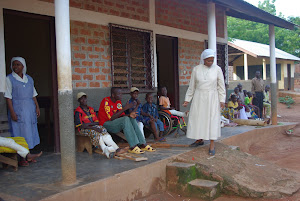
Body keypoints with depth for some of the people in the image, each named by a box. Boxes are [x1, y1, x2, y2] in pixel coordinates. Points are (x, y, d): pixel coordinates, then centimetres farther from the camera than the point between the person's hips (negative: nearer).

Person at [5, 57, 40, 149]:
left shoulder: (29, 79, 13)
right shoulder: (9, 79, -1)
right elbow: (8, 97, -7)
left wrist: (37, 107, 7)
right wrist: (12, 112, -15)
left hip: (30, 109, 5)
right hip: (17, 110, -5)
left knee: (30, 132, 6)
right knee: (20, 132, -6)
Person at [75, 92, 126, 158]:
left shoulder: (91, 109, 16)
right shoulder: (78, 111, -3)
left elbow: (97, 122, 11)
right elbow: (79, 125, -13)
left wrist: (89, 124, -11)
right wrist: (94, 128, -22)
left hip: (93, 126, 5)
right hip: (84, 129, -4)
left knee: (103, 130, -26)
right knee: (96, 133, -34)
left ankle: (116, 149, -42)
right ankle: (106, 151, -50)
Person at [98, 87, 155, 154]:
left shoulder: (119, 102, 8)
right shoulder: (106, 101, -18)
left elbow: (122, 115, 5)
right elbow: (111, 118, -25)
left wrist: (129, 115, -18)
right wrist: (124, 108, -27)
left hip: (115, 123, 8)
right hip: (105, 124, -8)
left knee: (132, 119, -12)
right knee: (125, 119, -29)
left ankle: (142, 144, -18)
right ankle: (133, 147, -33)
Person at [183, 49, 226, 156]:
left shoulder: (217, 69, -2)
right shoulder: (196, 69, 1)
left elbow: (221, 86, 2)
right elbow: (192, 86, 7)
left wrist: (222, 100, -3)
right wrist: (187, 99, 7)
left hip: (212, 98, -2)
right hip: (199, 98, 2)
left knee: (213, 119, -3)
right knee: (197, 118, 5)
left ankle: (212, 145, 4)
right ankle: (199, 140, 25)